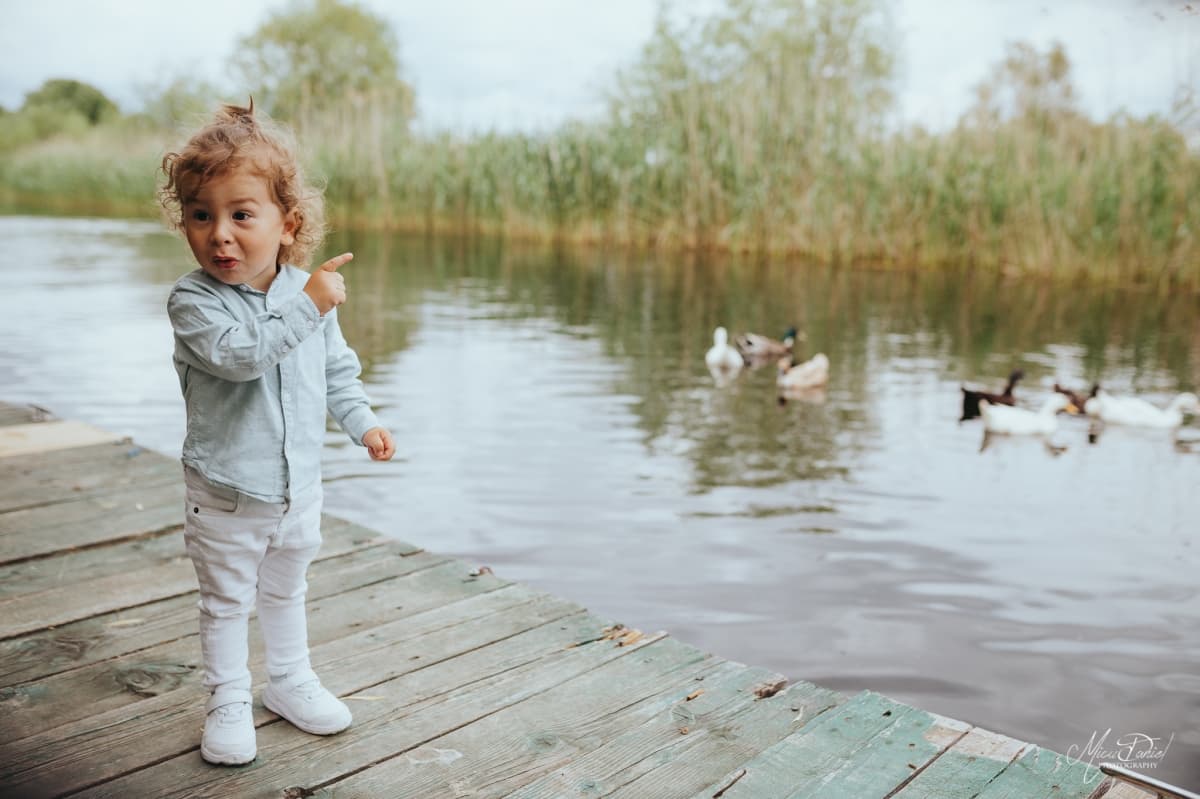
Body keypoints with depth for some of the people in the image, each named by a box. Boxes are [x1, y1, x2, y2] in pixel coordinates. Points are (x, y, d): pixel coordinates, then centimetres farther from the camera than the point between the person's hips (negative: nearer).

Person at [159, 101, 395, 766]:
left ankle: (289, 681, 42)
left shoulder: (308, 291, -2)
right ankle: (228, 700, 30)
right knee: (226, 601, 11)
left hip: (299, 484, 5)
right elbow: (240, 352, -34)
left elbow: (336, 368, 11)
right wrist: (309, 304, -37)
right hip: (226, 493, -4)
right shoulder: (193, 300, -18)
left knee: (286, 591, 23)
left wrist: (361, 422, 5)